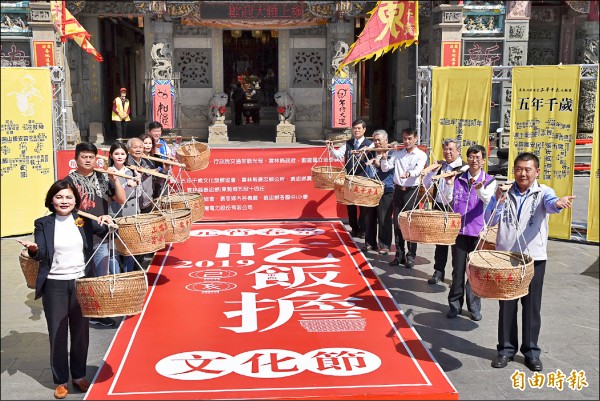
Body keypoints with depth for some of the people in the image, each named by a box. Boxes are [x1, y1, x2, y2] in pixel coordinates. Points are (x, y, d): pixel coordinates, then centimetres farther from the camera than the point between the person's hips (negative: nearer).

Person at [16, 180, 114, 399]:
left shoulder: (84, 220, 2)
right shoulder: (43, 224, -1)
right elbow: (40, 255, -8)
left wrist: (107, 223, -18)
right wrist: (33, 249, -30)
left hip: (81, 282, 1)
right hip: (54, 285, -1)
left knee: (81, 331, 11)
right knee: (57, 334, 5)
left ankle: (79, 375, 28)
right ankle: (60, 381, 20)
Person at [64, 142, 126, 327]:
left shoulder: (103, 178, 7)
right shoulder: (70, 180, -1)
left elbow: (122, 200, 1)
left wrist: (114, 179, -11)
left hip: (101, 236, 3)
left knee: (102, 277, 10)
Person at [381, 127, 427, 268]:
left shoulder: (421, 155, -3)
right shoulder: (397, 153, 8)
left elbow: (418, 170, -22)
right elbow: (385, 168, 4)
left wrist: (409, 173, -43)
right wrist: (384, 157, -15)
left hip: (412, 191, -4)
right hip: (398, 190, 4)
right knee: (397, 223, 7)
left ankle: (410, 256, 7)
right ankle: (399, 254, 17)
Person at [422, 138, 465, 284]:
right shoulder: (440, 166, 12)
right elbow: (426, 184, 9)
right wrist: (434, 170, -3)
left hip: (455, 209, -5)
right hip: (439, 207, 5)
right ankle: (439, 271, 24)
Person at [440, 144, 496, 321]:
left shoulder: (489, 180, 2)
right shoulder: (459, 178, 7)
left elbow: (489, 201, -15)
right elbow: (447, 200, 5)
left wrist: (480, 190, -34)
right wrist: (449, 185, -12)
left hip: (478, 231, -1)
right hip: (459, 229, 2)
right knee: (458, 269, 7)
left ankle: (474, 306, 17)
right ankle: (455, 304, 19)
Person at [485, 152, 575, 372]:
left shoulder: (543, 192, -1)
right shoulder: (504, 193, 6)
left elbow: (550, 202, -24)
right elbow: (490, 220, 0)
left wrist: (558, 203, -48)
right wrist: (498, 202, -19)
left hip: (534, 257, -2)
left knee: (532, 305, 6)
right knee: (506, 304, 8)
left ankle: (531, 351, 19)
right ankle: (506, 348, 20)